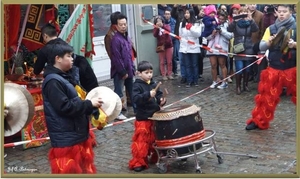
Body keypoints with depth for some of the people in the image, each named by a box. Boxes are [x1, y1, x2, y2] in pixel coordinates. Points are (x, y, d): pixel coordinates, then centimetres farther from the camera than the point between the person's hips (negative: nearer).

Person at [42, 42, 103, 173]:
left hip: (77, 134, 10)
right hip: (65, 139, -10)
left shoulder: (64, 78, 14)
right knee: (68, 170, -1)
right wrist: (89, 104, -18)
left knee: (85, 168, 20)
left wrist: (90, 105, 5)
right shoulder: (53, 81, -18)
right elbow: (64, 107, -26)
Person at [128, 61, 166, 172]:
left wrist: (161, 100, -8)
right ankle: (138, 162, 6)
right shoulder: (137, 85, -11)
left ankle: (157, 156, 38)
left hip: (156, 116, 6)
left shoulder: (153, 84, 7)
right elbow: (136, 98, -25)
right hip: (143, 119, -6)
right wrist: (148, 95, -36)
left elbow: (159, 95, 14)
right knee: (142, 140, -3)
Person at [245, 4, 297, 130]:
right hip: (274, 69, 2)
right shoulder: (271, 28, 7)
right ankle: (259, 121, 19)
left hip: (293, 69, -2)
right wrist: (269, 42, -16)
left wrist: (295, 45, -22)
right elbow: (261, 47, 3)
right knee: (266, 95, 6)